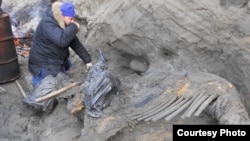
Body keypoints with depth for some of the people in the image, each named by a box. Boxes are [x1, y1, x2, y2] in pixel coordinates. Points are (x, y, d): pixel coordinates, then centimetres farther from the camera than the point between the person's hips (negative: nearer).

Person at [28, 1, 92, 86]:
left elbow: (75, 43, 3)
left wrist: (87, 60, -1)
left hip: (58, 61, 8)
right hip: (43, 64, -8)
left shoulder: (64, 25, 1)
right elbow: (62, 40, -44)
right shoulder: (47, 24, -27)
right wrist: (74, 27, -29)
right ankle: (37, 77, 12)